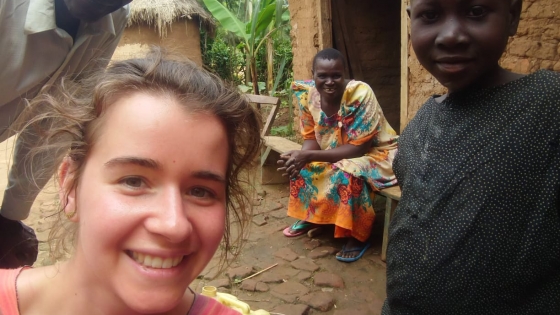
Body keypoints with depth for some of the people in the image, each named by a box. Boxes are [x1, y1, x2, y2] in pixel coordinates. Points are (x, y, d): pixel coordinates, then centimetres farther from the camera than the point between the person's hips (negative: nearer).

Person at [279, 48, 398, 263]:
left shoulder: (360, 94, -29)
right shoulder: (308, 95, -12)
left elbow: (358, 148, -29)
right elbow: (311, 138, -3)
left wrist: (309, 156, -36)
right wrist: (300, 155, -27)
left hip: (376, 153, -6)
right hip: (336, 154, 7)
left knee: (347, 173, -34)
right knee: (299, 166, -8)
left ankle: (358, 237, -14)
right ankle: (309, 217, 13)